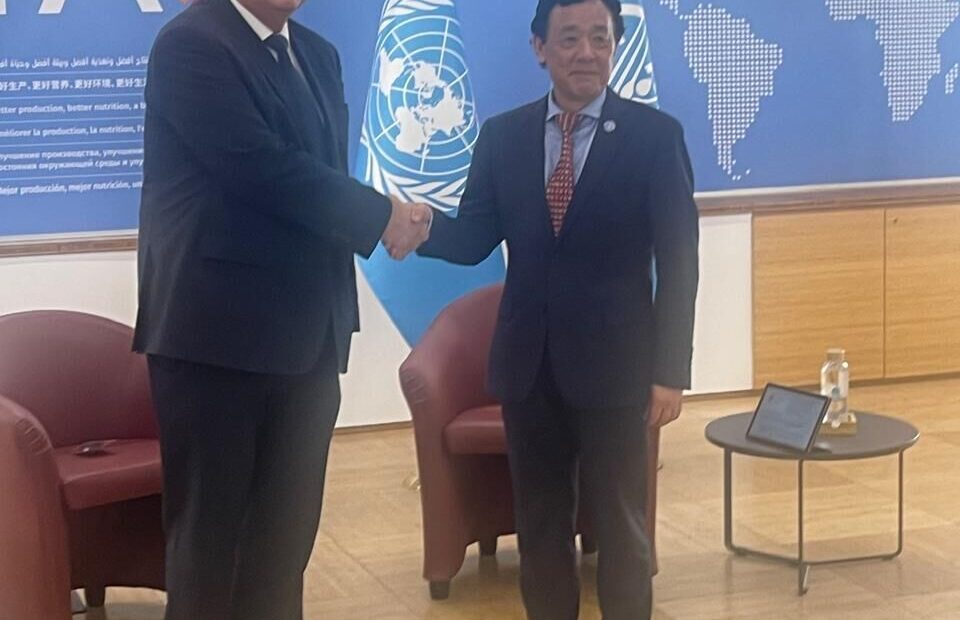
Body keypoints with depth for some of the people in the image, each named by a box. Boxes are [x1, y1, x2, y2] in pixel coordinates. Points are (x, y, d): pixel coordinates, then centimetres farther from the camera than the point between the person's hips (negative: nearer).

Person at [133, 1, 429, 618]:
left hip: (306, 332, 7)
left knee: (286, 527, 12)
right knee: (210, 524, 3)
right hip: (217, 329, -7)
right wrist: (380, 215, -12)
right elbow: (259, 168, -19)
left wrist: (390, 219, -4)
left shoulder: (318, 55, 16)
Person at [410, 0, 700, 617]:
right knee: (540, 524, 13)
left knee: (620, 523, 9)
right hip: (528, 364, 3)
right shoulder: (502, 135, 5)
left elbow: (678, 262, -7)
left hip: (613, 362, -3)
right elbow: (473, 238, 0)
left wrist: (670, 369, -12)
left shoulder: (655, 134, -5)